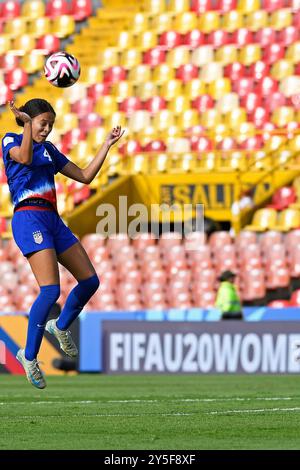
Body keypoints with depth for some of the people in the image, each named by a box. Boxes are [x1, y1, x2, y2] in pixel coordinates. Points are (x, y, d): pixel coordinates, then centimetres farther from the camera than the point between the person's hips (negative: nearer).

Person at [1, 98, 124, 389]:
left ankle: (61, 326, 30)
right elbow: (24, 157, -21)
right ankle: (29, 356, -9)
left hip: (52, 219, 8)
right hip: (29, 218, -8)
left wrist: (107, 145, 18)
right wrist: (26, 124, -22)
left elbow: (85, 176, 21)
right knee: (50, 290, -19)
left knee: (89, 280, 6)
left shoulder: (49, 149, 22)